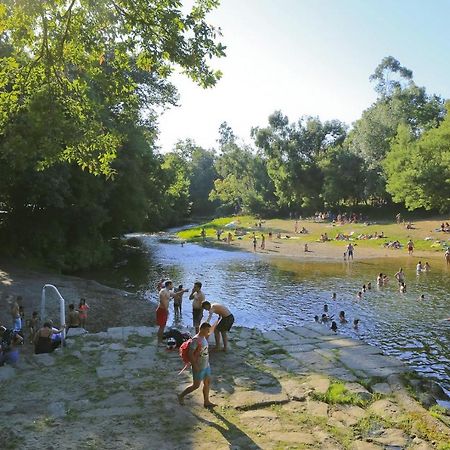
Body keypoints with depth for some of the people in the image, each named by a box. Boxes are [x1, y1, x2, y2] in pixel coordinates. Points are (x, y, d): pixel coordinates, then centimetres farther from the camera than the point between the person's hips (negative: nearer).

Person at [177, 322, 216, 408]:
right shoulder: (196, 340, -24)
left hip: (206, 365, 9)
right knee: (196, 385, 4)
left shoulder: (204, 338, 4)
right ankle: (181, 396, 22)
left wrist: (207, 361, 17)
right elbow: (190, 353, -25)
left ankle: (206, 401, 27)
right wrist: (195, 365, -23)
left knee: (208, 382, 14)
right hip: (199, 367, -9)